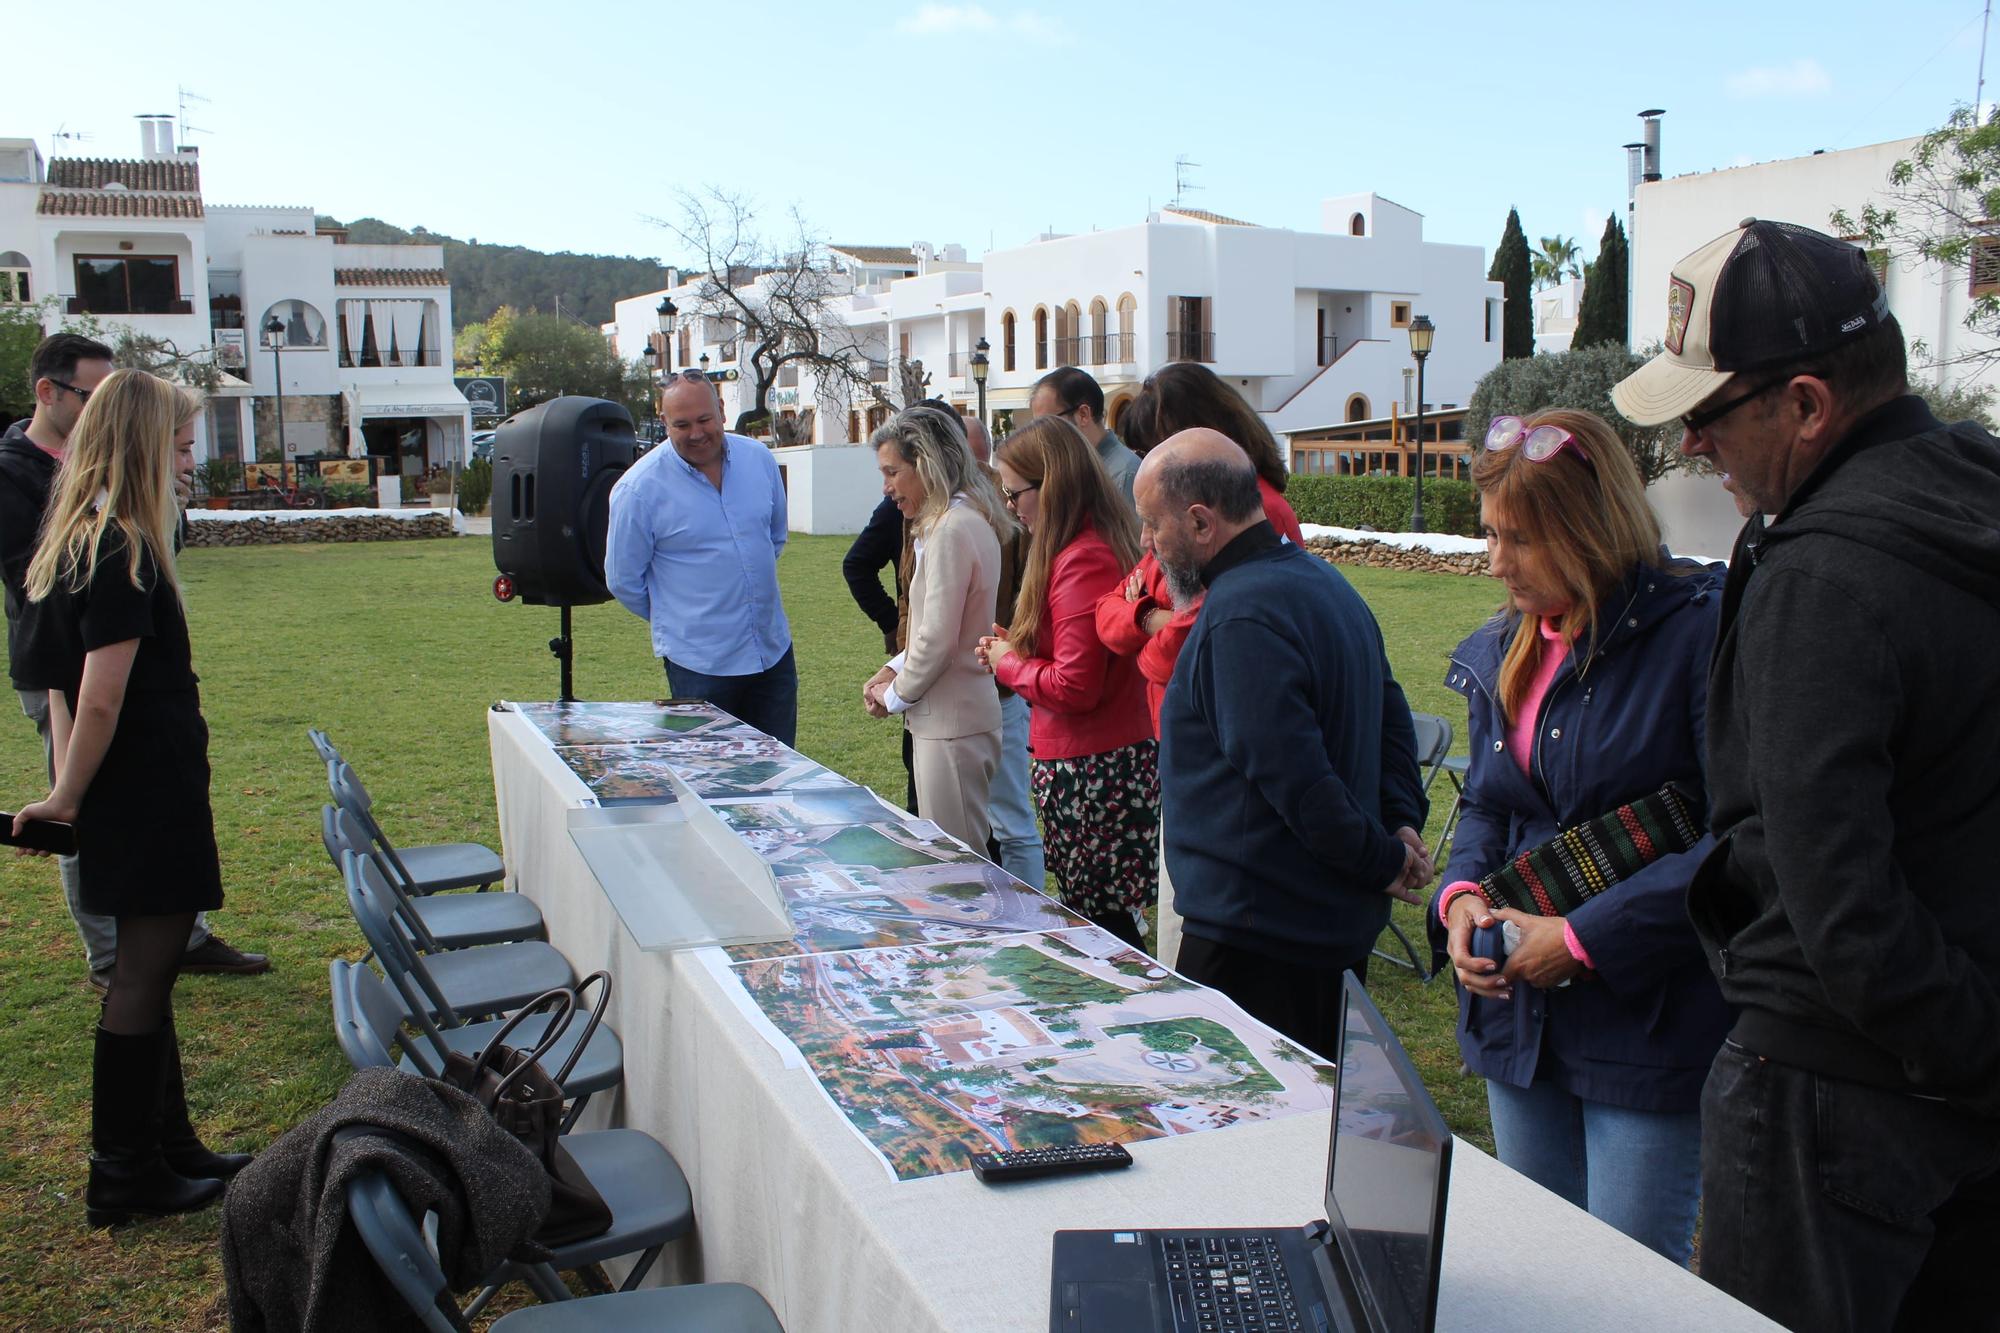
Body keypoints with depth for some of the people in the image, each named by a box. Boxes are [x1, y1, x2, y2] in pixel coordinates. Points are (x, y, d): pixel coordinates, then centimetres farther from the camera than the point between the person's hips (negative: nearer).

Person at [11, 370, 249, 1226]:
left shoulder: (76, 546, 11)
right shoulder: (123, 556, -20)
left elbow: (65, 686, 13)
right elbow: (100, 701, -23)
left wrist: (68, 792, 10)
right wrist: (67, 797, -11)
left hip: (141, 798, 10)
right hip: (149, 797, -10)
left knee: (149, 970, 17)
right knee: (143, 976, 1)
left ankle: (167, 1149, 29)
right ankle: (123, 1178, 13)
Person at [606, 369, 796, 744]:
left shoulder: (759, 459, 1)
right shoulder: (639, 488, -12)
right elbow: (622, 580, -2)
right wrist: (676, 618, 8)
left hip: (774, 650, 5)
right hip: (699, 663, -4)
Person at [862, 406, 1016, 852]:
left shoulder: (952, 529, -18)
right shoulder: (969, 519, 15)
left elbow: (938, 639, -19)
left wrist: (895, 696, -5)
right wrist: (894, 669, 11)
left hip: (952, 724, -10)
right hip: (954, 717, 10)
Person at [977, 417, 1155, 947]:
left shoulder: (1080, 561, -20)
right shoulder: (1105, 544, 13)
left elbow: (1074, 686, -22)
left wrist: (1008, 663, -5)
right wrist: (1016, 645, 8)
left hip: (1091, 771, -10)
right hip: (1122, 759, 10)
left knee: (1099, 924, -1)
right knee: (1110, 921, 16)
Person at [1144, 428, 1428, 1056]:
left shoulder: (1241, 620, -22)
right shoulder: (1321, 578, 11)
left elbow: (1293, 778, -25)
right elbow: (1391, 714, 16)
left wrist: (1382, 859, -13)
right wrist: (1402, 822, 5)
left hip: (1255, 940, -10)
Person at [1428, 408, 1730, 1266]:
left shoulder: (1703, 632, -15)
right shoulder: (1503, 653, 8)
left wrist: (1586, 938, -20)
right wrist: (1462, 894, -3)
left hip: (1651, 1022, -7)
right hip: (1522, 1016, 7)